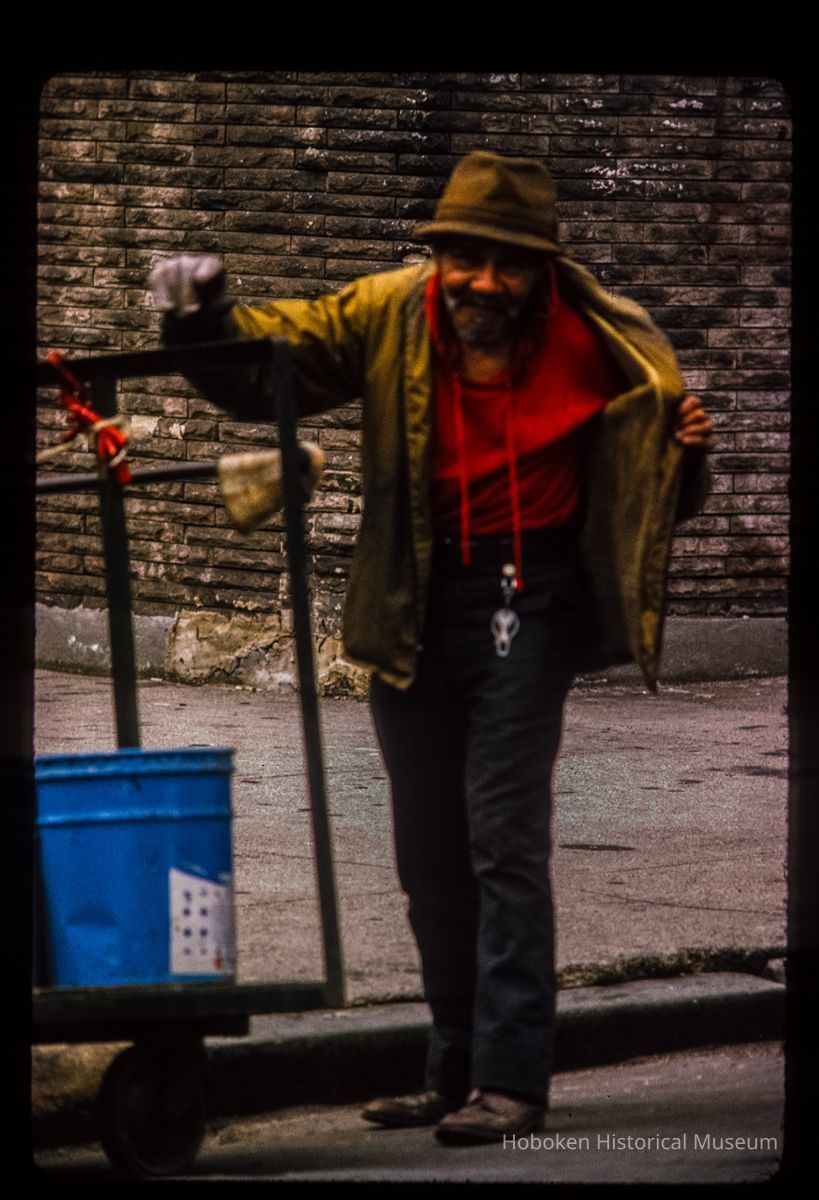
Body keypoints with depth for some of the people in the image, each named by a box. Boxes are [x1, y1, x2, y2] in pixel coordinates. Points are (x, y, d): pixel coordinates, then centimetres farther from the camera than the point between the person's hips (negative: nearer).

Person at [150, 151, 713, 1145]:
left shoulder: (592, 350, -9)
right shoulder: (388, 318, -6)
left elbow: (648, 499, 3)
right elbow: (265, 367, 0)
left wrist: (682, 454, -20)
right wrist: (204, 323, -20)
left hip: (526, 593, -4)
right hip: (413, 605, 4)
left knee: (503, 835, -14)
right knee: (429, 852, 11)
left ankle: (511, 1079, -12)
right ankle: (457, 1073, 23)